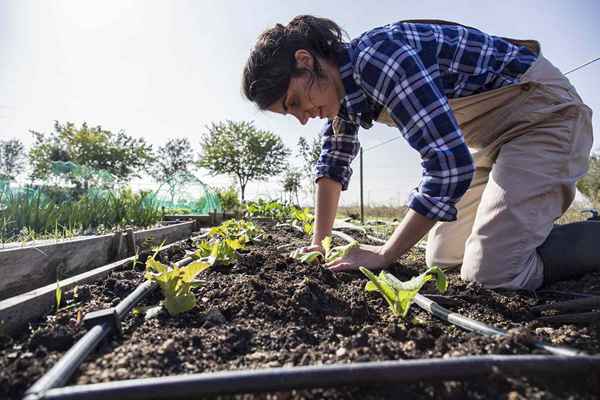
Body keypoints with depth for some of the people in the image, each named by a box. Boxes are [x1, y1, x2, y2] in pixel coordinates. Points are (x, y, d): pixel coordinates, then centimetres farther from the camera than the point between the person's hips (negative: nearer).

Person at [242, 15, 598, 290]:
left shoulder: (378, 56, -28)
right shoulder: (343, 83, 1)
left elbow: (450, 163, -32)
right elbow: (334, 164, 9)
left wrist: (384, 255, -22)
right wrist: (319, 242, 7)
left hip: (541, 112, -8)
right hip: (492, 136, 8)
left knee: (492, 274, -21)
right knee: (441, 260, 7)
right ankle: (536, 225, 22)